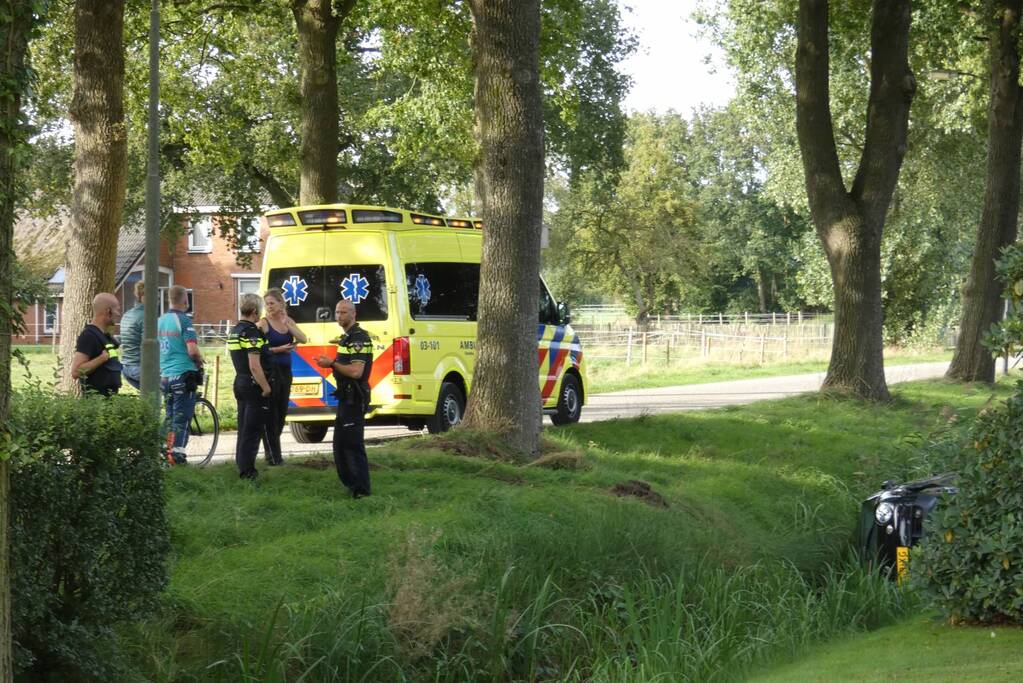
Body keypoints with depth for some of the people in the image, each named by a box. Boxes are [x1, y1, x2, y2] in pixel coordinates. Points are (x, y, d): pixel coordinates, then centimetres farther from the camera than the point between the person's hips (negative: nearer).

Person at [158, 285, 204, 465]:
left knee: (170, 416, 16)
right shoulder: (183, 320, -13)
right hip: (183, 374, -7)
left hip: (164, 374, 7)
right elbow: (192, 349, -20)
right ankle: (177, 455, -5)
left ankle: (167, 451, 17)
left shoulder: (160, 320, 8)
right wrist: (200, 361, 0)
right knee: (182, 418, -2)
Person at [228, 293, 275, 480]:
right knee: (253, 429, -5)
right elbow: (255, 365, -24)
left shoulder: (234, 331, 12)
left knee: (244, 427, 15)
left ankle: (242, 466, 21)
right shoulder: (252, 332, -18)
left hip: (240, 382, 9)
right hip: (254, 385, -9)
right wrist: (266, 387, -19)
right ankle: (247, 470, -5)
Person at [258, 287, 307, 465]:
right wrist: (278, 349, -18)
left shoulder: (288, 322, 10)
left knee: (281, 412, 10)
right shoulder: (263, 323, -8)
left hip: (285, 371, 6)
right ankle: (272, 455, -2)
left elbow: (303, 339, -4)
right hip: (270, 370, -6)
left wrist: (287, 323, -12)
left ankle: (274, 452, 21)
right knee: (270, 413, -5)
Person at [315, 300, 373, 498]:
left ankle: (361, 490, -5)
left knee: (353, 444, -9)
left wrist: (332, 364, -15)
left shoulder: (358, 338, -17)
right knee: (340, 443, 16)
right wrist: (330, 363, 10)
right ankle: (351, 484, 25)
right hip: (345, 396, 11)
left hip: (354, 398, -11)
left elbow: (356, 371, -25)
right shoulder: (347, 337, 17)